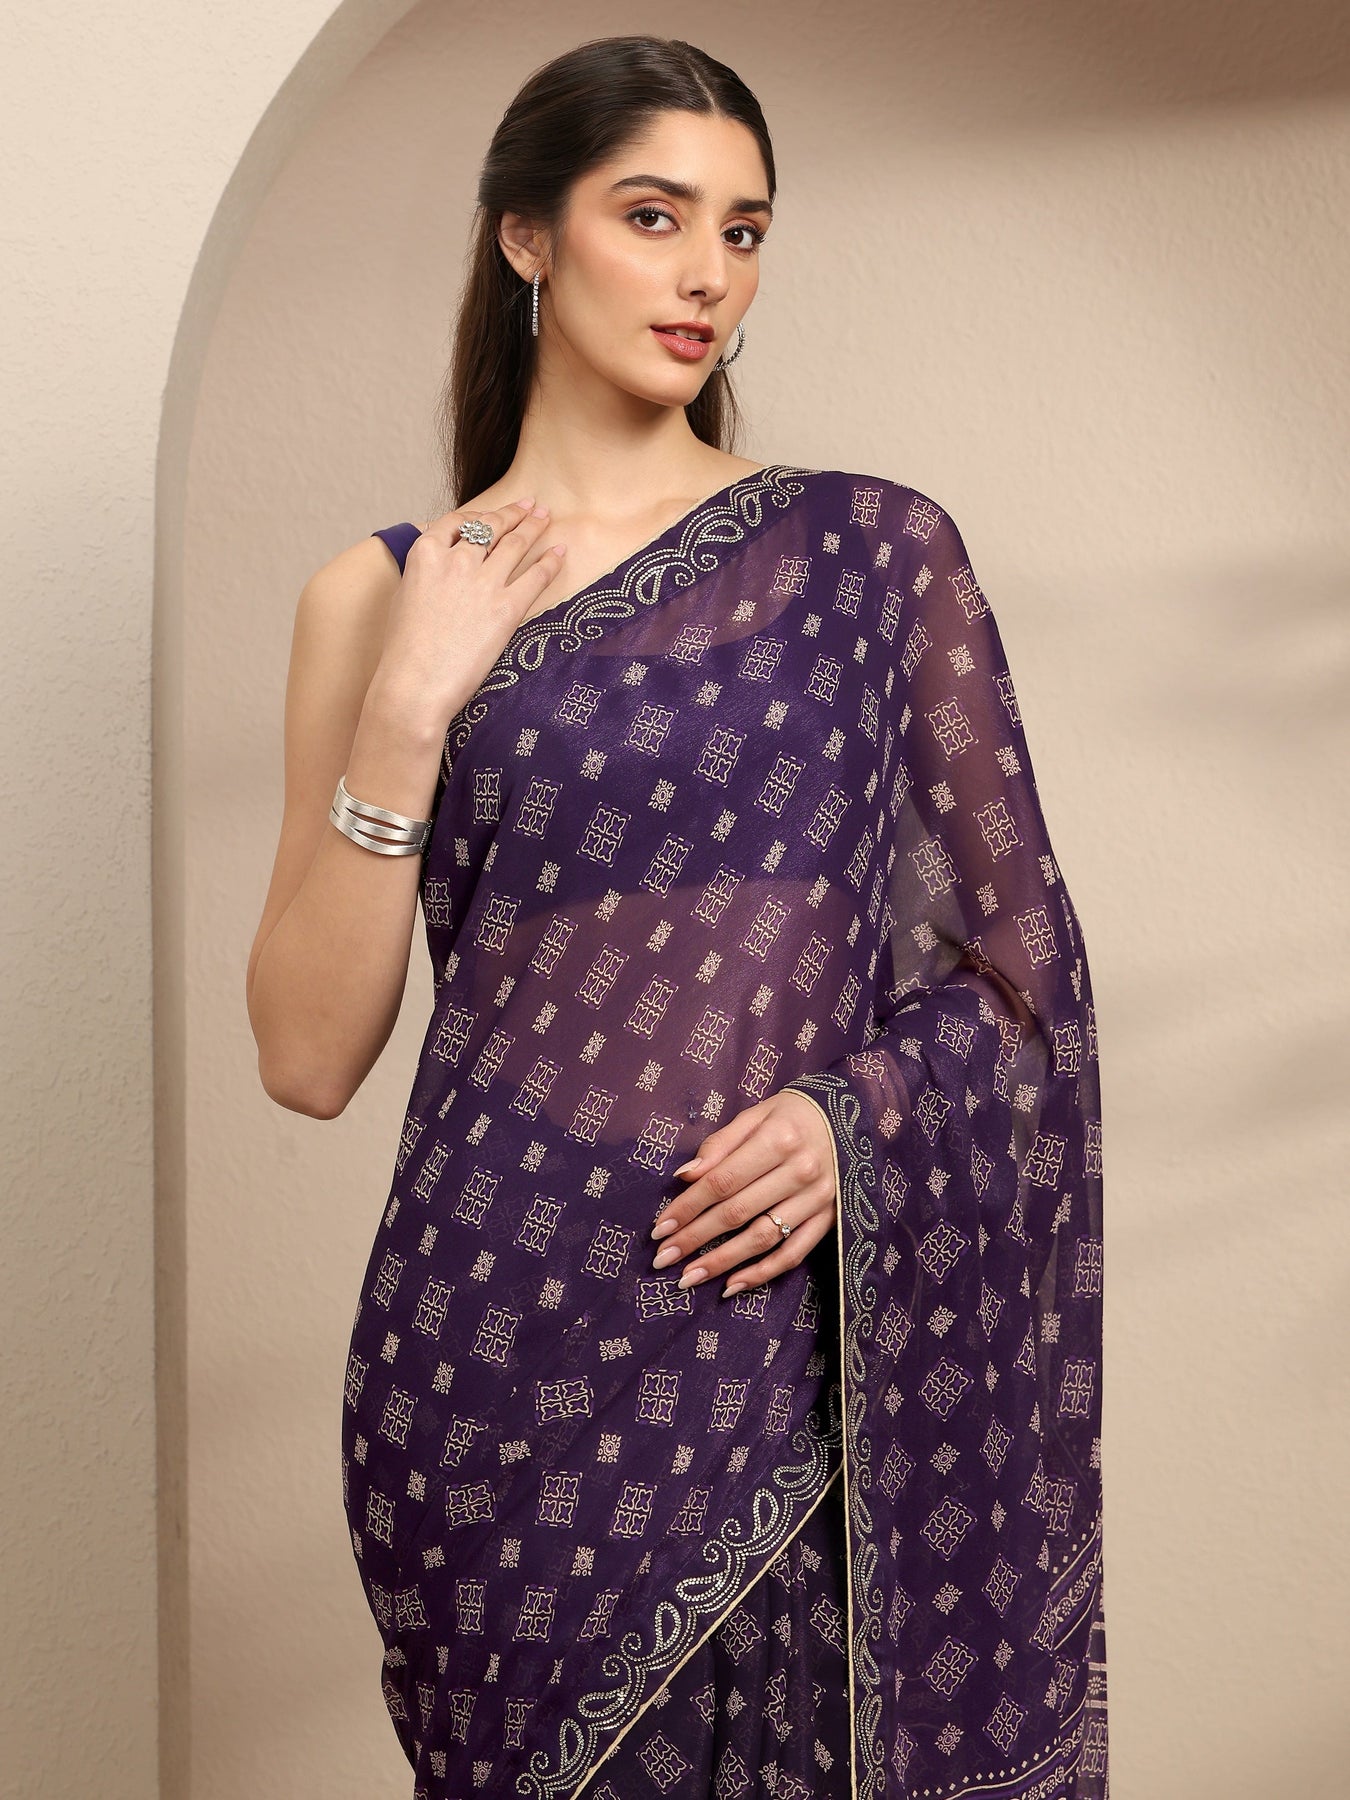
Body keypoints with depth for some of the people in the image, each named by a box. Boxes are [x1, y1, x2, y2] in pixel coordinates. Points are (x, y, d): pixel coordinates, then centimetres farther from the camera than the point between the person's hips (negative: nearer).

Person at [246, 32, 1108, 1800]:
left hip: (806, 1325, 0)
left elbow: (1014, 966, 5)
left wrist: (859, 1114, -13)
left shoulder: (873, 552, 2)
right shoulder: (382, 594, 3)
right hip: (506, 1339, 0)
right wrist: (413, 703, -10)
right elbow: (309, 1054, -3)